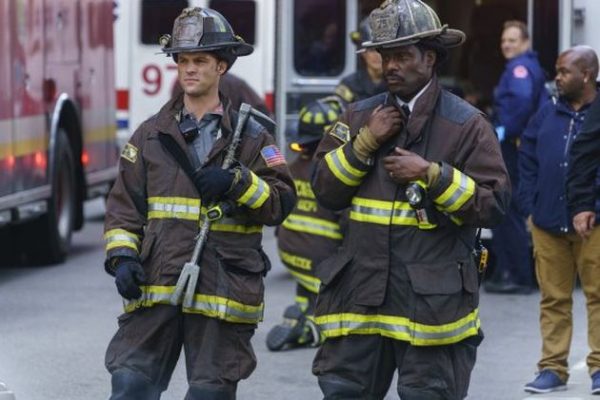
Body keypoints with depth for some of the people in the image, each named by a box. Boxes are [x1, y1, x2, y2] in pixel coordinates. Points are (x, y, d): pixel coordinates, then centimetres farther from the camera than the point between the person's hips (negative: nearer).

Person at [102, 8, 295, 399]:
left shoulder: (250, 136, 5)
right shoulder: (152, 134, 10)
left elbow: (282, 202, 0)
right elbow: (124, 205, 10)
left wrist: (238, 183, -15)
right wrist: (122, 257, -4)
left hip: (222, 292, -1)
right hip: (156, 289, 2)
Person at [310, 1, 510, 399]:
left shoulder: (466, 124, -2)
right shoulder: (360, 116, 12)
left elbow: (494, 203, -7)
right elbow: (325, 191, 8)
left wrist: (432, 175, -16)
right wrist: (364, 142, -4)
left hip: (433, 296, -4)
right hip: (360, 289, 4)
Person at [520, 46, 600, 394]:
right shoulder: (548, 115, 9)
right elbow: (528, 159, 16)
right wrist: (531, 205, 7)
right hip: (548, 223, 4)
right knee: (554, 299, 8)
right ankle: (553, 368, 13)